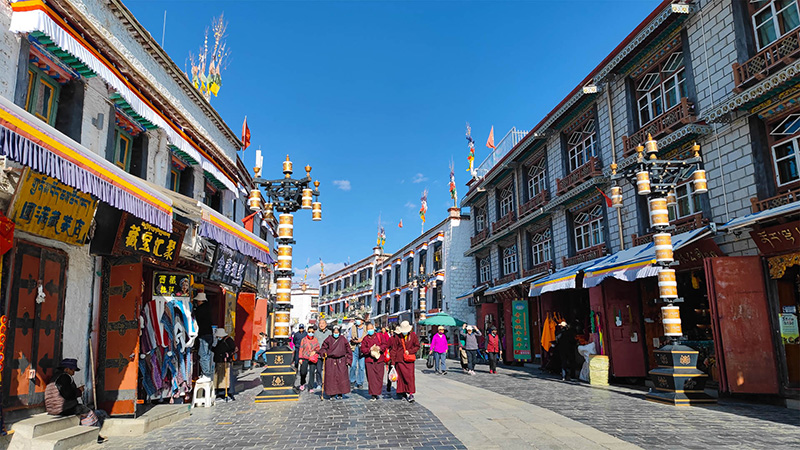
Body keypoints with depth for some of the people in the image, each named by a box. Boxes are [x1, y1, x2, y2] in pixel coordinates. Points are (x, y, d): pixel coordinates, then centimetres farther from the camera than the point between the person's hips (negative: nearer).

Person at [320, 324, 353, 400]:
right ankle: (332, 394, 9)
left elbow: (348, 350, 9)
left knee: (341, 377, -3)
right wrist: (324, 353, -8)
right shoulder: (329, 339, 3)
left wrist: (348, 360, 3)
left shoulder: (343, 339, 3)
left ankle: (340, 394, 9)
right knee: (330, 377, -1)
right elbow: (323, 347, 13)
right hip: (330, 361, 0)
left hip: (341, 361, 0)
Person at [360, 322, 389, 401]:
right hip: (369, 360, -1)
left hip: (379, 360, 1)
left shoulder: (379, 336, 9)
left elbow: (385, 344, 4)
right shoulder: (365, 339, 8)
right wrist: (370, 349, -14)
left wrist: (379, 348, -13)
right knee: (371, 378, -5)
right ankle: (373, 395, -2)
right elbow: (362, 349, 2)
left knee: (379, 377, -1)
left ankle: (377, 393, 11)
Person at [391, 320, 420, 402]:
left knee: (410, 376, -6)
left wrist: (409, 351, -9)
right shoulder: (397, 337, -2)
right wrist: (393, 361, 1)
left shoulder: (413, 335, 0)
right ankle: (402, 392, 16)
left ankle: (410, 393, -5)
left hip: (409, 359, 0)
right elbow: (393, 349, 3)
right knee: (401, 376, 2)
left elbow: (417, 346, 7)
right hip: (400, 359, 0)